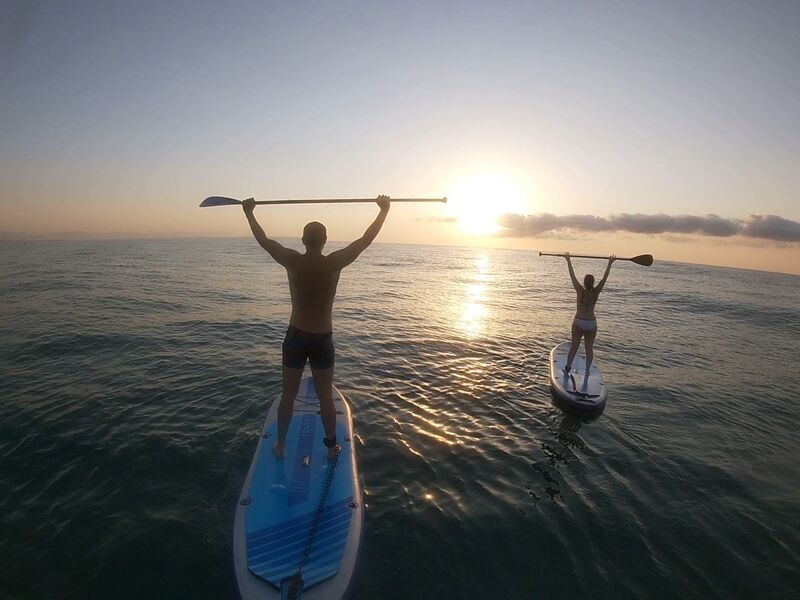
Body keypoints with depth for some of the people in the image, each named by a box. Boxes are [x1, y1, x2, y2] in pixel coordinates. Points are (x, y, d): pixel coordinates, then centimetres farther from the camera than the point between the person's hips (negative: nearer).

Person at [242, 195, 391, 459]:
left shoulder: (292, 261, -11)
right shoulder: (334, 264, -15)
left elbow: (263, 240, 5)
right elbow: (366, 239, -8)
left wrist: (249, 212, 20)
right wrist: (384, 209, 3)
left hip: (295, 337, 2)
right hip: (322, 340, -1)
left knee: (288, 395, 17)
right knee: (325, 397, 13)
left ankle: (280, 445, 32)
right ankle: (332, 446, 28)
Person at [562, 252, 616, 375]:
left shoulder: (580, 291, -13)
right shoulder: (596, 292, -8)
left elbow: (572, 276, -9)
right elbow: (604, 277, -1)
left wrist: (568, 261, -4)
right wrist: (610, 263, 7)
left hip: (578, 322, -1)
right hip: (592, 323, 2)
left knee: (574, 346, 9)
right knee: (589, 348, 10)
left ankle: (567, 368, 13)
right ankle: (587, 370, 14)